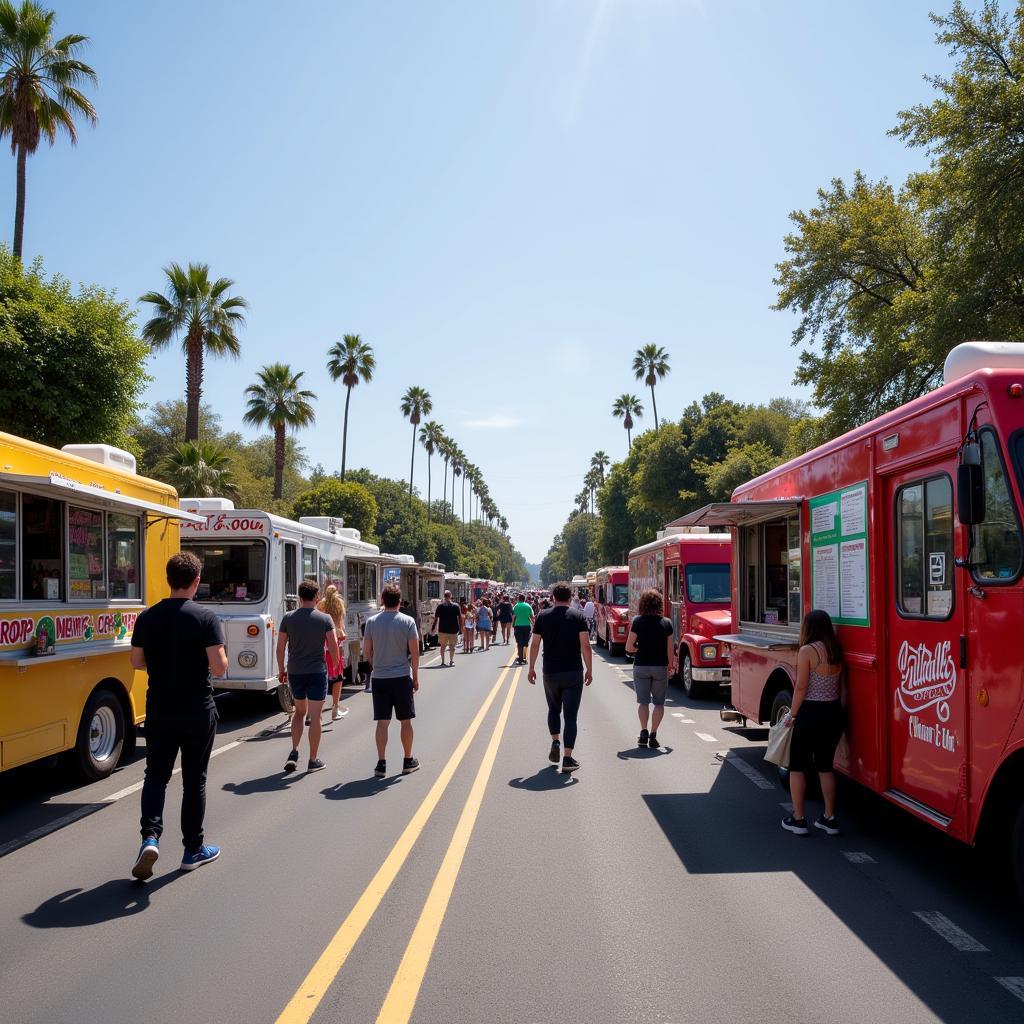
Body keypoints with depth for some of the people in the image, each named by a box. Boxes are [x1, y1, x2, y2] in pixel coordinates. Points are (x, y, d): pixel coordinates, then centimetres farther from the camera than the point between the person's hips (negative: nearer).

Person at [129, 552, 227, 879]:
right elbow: (219, 667, -18)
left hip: (159, 710, 3)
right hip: (197, 711, -3)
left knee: (156, 775, 14)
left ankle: (150, 837, -6)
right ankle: (194, 849, 18)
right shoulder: (205, 618, -15)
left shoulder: (147, 617, -1)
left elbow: (137, 662, 7)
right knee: (194, 780, 8)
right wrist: (219, 655, 3)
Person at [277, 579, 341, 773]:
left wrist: (281, 669, 13)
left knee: (299, 711, 21)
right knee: (315, 716, 4)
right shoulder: (325, 619, -7)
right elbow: (333, 647, -8)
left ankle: (294, 753, 11)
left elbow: (280, 647, 2)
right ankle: (313, 760, 8)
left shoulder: (288, 617, -1)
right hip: (317, 672, -3)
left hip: (294, 672, 3)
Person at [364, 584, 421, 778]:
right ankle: (408, 762, 19)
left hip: (379, 678, 2)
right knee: (405, 721, 10)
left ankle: (381, 764, 5)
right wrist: (415, 676, 4)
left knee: (382, 722, 5)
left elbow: (368, 652, 6)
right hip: (402, 677, -2)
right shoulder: (407, 621, -6)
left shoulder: (372, 622, 0)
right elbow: (414, 652, -6)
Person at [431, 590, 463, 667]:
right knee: (452, 645, 10)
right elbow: (460, 618, -4)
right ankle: (452, 661, 3)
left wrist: (433, 627, 6)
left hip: (442, 629, 1)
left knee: (443, 645, 12)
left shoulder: (440, 606, -1)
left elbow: (436, 618, -1)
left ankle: (443, 661, 9)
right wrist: (460, 628, 1)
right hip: (453, 630, -1)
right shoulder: (456, 606, -3)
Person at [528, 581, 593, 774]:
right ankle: (568, 759, -2)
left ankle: (555, 743, 9)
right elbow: (585, 645, -8)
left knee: (553, 709, 24)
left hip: (550, 673, 2)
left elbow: (535, 644, 2)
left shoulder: (543, 616, 1)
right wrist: (589, 669, 0)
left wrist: (531, 668, 11)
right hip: (574, 673, -1)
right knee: (570, 715, 1)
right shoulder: (578, 616, -3)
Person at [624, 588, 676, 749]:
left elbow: (629, 648, -8)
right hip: (660, 667, 0)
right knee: (659, 703, 10)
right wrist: (671, 666, 11)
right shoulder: (666, 623, -5)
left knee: (643, 701, 10)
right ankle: (653, 735, 3)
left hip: (641, 666, 0)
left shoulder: (638, 621, -8)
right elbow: (670, 649, -3)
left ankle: (644, 732, -1)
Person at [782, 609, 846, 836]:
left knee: (797, 766, 7)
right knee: (825, 766, 17)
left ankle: (798, 819, 9)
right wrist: (836, 709, 19)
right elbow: (840, 686, 10)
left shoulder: (807, 651, -14)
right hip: (834, 712, 7)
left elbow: (801, 687, -15)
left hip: (811, 713, -6)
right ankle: (829, 819, 20)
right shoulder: (837, 651, 5)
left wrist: (792, 715, -5)